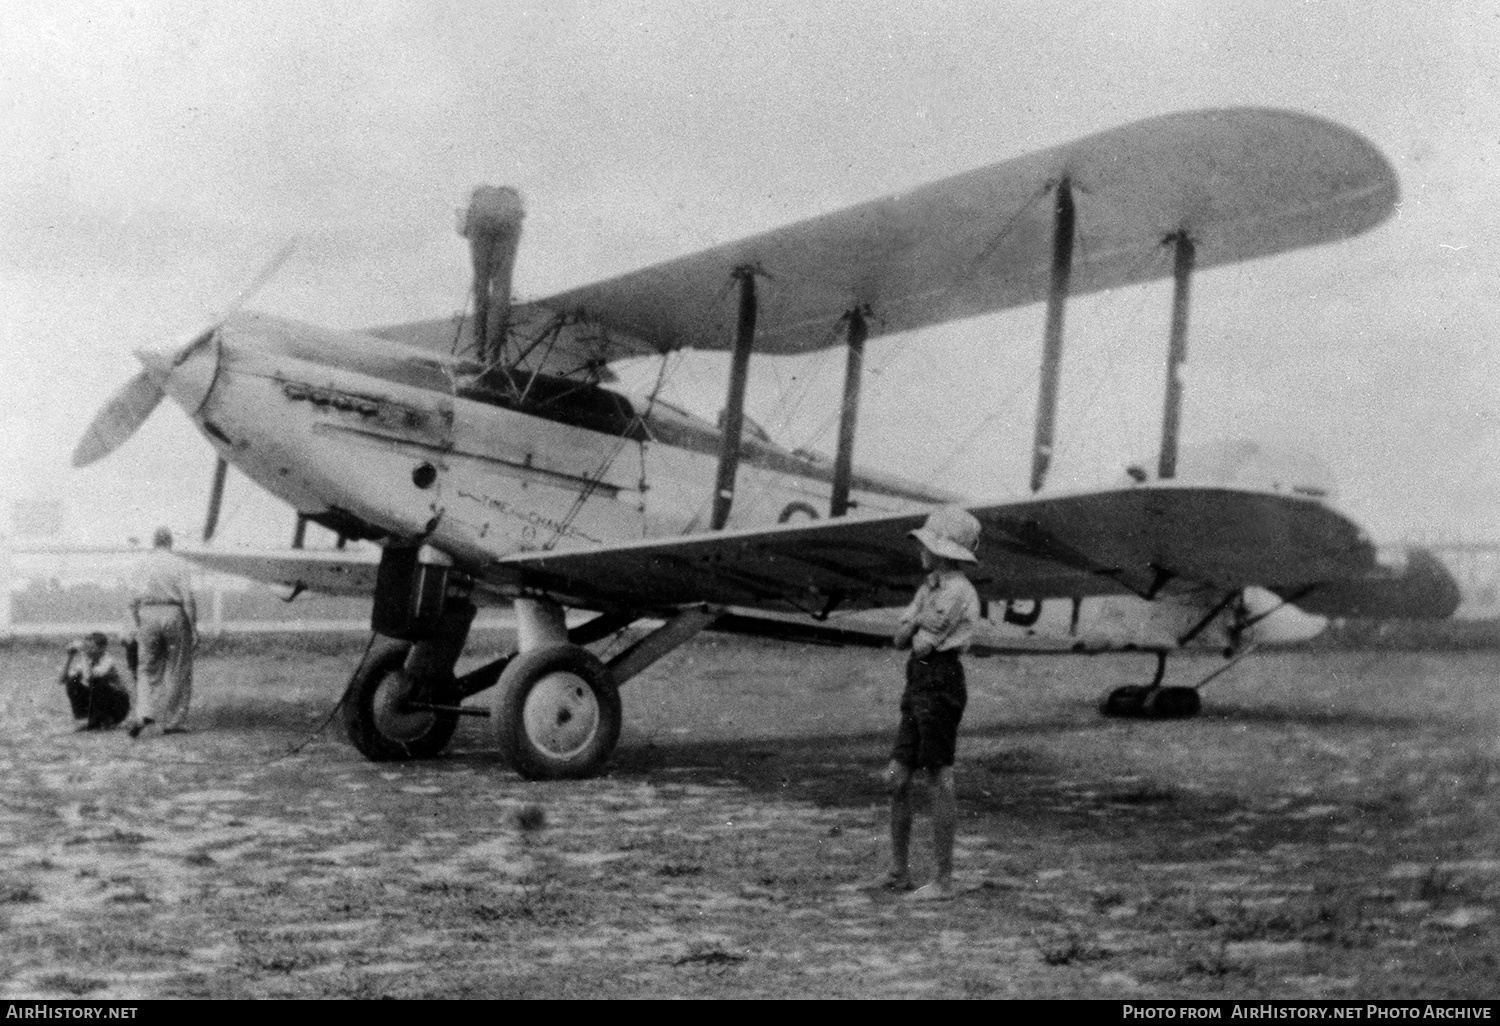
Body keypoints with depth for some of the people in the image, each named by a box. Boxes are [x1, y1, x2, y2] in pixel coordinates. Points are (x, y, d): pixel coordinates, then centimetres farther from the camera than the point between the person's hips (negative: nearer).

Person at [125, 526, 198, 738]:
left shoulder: (142, 564, 5)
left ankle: (144, 714, -9)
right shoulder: (176, 564, -3)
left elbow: (135, 599, 4)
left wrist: (137, 626, 12)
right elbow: (187, 597, -8)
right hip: (173, 615, -2)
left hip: (148, 616, 2)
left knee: (148, 670, 11)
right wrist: (193, 627, -3)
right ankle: (173, 722, 9)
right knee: (176, 671, 7)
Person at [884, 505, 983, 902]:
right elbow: (899, 640, 13)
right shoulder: (930, 587, 17)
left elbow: (922, 646, -15)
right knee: (897, 779, 9)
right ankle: (898, 870, 19)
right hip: (918, 689, 9)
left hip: (940, 688, -9)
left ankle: (943, 880, 3)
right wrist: (917, 623, -6)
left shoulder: (957, 592, -13)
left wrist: (918, 628, 4)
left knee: (939, 783, -4)